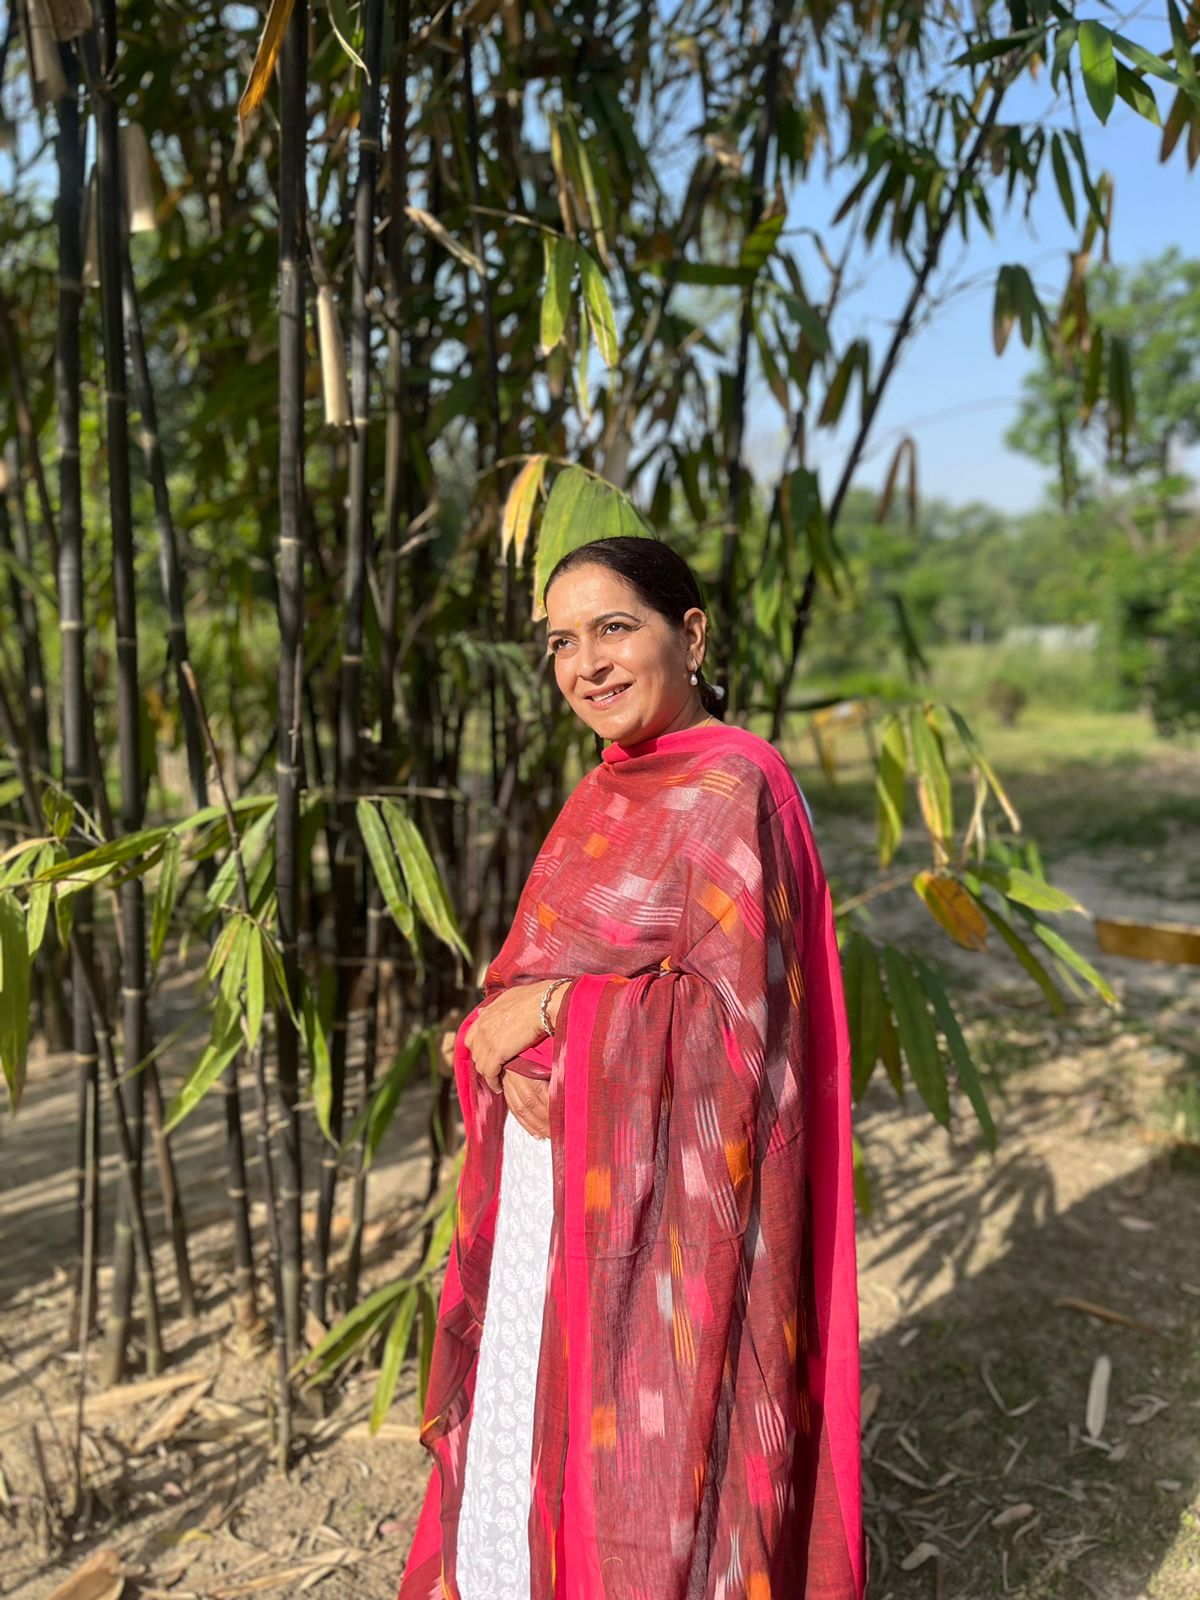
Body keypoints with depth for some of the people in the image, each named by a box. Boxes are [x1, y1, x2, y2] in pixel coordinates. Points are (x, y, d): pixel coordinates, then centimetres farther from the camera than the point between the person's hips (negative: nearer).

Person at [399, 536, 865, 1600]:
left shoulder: (733, 785, -13)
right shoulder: (602, 795, 11)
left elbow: (731, 1012, -19)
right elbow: (530, 972, 12)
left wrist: (553, 1012, -15)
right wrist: (504, 1055, -8)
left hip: (667, 1198, -7)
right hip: (557, 1178, 8)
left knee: (655, 1464, 6)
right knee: (537, 1426, 19)